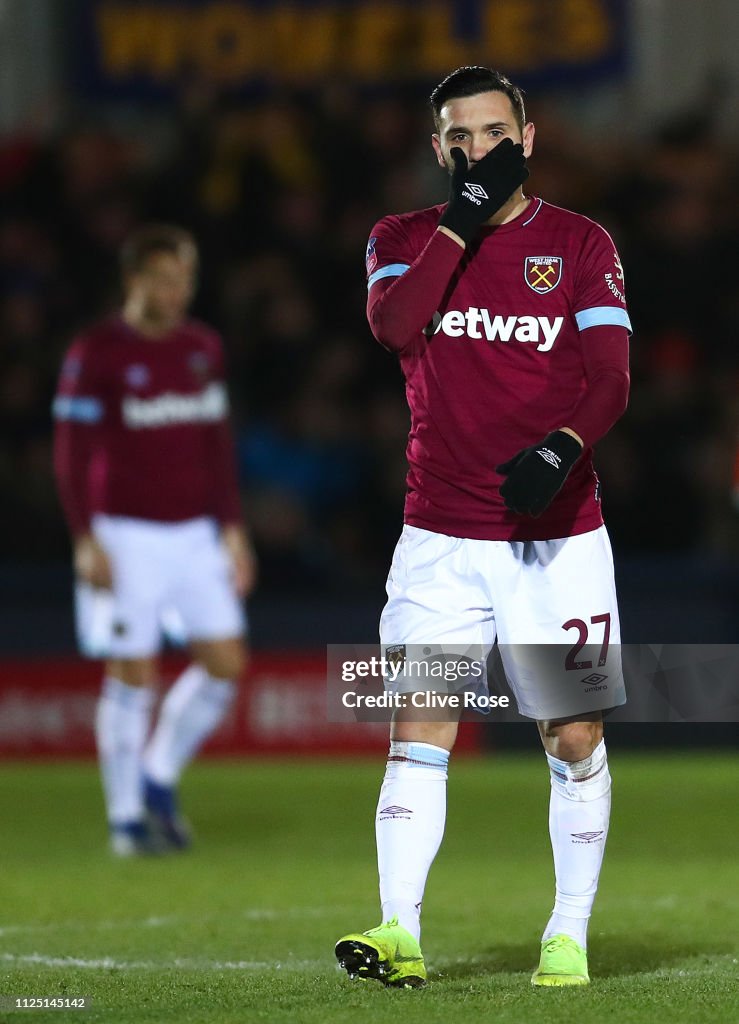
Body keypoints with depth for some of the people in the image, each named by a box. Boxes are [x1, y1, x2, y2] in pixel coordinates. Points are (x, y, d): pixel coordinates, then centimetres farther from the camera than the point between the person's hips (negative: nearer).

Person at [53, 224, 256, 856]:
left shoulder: (204, 349, 9)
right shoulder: (96, 354, -8)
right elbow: (71, 453, -8)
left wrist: (233, 528, 12)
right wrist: (86, 541, -14)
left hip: (196, 532, 5)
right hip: (128, 536, -5)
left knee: (226, 662, -2)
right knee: (133, 674, -4)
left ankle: (159, 778, 17)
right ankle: (127, 816, 6)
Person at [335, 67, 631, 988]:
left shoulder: (580, 245, 5)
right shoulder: (403, 238, 9)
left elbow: (610, 376, -5)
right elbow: (395, 326, -12)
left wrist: (563, 446, -25)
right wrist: (465, 215, -11)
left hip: (557, 531, 0)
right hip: (441, 535, 1)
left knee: (575, 738, 1)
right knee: (417, 730, -9)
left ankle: (568, 936, 9)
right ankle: (399, 933, -13)